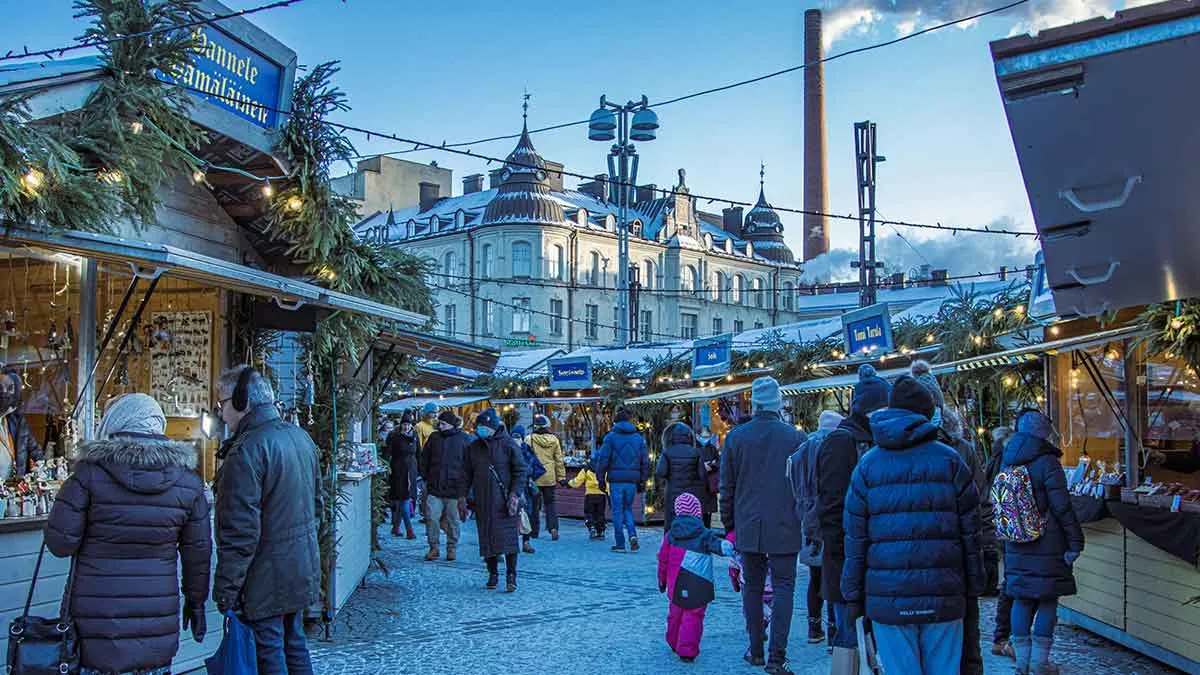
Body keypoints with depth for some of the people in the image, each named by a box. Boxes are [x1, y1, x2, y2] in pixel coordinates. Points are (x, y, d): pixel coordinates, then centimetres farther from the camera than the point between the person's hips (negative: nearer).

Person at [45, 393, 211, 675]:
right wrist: (196, 601, 17)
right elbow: (198, 550, 6)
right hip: (159, 617, 2)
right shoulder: (187, 479, 0)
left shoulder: (90, 472, -8)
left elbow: (61, 542, -8)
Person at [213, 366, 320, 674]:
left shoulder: (247, 450, -20)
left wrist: (225, 590, -18)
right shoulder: (301, 437, 8)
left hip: (265, 579, -9)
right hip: (303, 569, 9)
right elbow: (315, 503, 18)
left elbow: (240, 532, -23)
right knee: (294, 644, 19)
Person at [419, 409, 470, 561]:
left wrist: (463, 484, -6)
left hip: (454, 487, -3)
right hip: (434, 486, 3)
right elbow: (424, 459, 18)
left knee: (453, 520, 6)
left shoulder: (464, 439, -2)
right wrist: (426, 476, 9)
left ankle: (452, 548, 19)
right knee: (431, 517, -2)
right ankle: (434, 547, 10)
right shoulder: (434, 437, 8)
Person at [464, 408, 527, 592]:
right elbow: (468, 474, 17)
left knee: (508, 537, -7)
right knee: (487, 537, 7)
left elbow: (520, 471, -4)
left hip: (504, 500, -4)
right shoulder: (473, 447, 10)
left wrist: (515, 494, -12)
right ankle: (493, 574, 18)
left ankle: (511, 577, -3)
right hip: (483, 501, 4)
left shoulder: (507, 444, -4)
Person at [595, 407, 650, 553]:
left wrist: (601, 479, 1)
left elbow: (603, 459, -6)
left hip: (616, 480, -3)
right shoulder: (638, 437, 8)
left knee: (617, 511, 5)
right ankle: (632, 534, -4)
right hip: (632, 480, 3)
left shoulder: (611, 437, -3)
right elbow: (645, 461, 9)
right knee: (628, 508, 18)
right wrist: (642, 481, 15)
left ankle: (620, 544, 6)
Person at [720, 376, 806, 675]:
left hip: (748, 527, 2)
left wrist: (729, 523, 13)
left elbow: (726, 487, 3)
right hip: (784, 527, -2)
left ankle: (756, 651, 19)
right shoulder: (795, 437, -6)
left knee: (752, 586, 13)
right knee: (783, 586, 3)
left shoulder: (736, 437, -2)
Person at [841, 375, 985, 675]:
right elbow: (971, 531, 2)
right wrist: (974, 587, 11)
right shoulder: (949, 459, 2)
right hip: (943, 597, 0)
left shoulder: (868, 464, 3)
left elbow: (855, 538, 1)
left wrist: (853, 596, 7)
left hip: (888, 598, 0)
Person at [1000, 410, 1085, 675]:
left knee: (1021, 600, 11)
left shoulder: (1008, 463, 8)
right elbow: (1062, 508, -14)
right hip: (1047, 546, -6)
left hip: (1016, 547, 6)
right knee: (1047, 602, 3)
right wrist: (1075, 541, -10)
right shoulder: (1047, 463, -13)